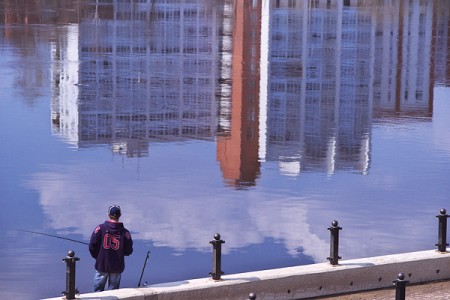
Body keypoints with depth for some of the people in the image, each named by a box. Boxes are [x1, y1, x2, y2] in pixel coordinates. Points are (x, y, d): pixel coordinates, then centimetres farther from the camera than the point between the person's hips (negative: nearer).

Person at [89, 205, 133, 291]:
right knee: (113, 290, 10)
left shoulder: (100, 228, -10)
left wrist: (97, 257, 11)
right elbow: (128, 251, -3)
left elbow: (92, 246, -7)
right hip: (117, 267, 0)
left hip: (101, 265, 0)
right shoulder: (124, 232, -9)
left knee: (98, 290, 11)